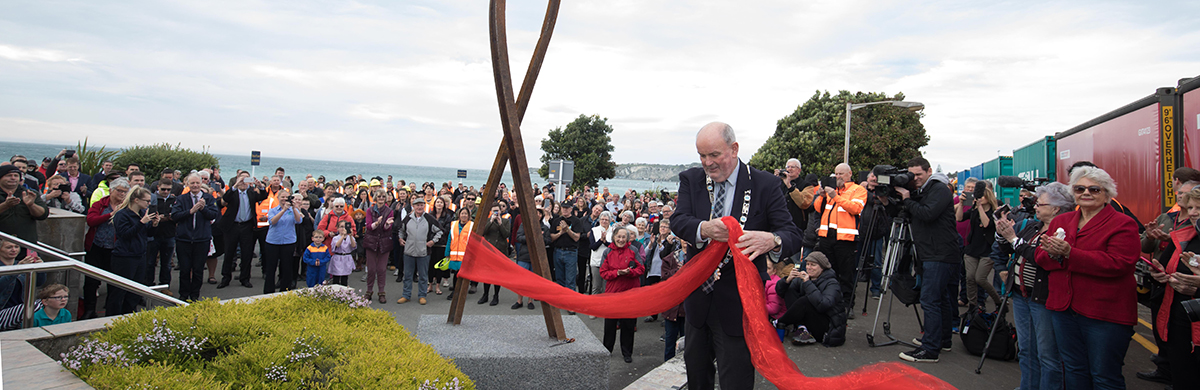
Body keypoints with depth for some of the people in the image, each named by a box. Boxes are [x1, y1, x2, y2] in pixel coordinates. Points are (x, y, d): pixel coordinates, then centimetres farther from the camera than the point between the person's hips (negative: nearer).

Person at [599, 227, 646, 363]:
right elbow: (603, 272, 1)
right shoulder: (608, 252, 3)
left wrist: (629, 272, -19)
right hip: (612, 292, 1)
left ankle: (627, 352, 20)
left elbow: (641, 268, 0)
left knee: (628, 324, 6)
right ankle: (606, 350, 25)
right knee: (610, 323, 7)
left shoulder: (633, 251, 2)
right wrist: (617, 273, -16)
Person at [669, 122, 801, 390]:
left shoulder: (765, 184, -7)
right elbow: (678, 221, -13)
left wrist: (772, 239, -38)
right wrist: (703, 229, -36)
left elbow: (792, 235, -13)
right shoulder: (691, 180, 2)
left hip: (737, 304, -4)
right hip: (698, 296, 4)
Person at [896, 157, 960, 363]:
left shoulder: (940, 189, -10)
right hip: (930, 254, 10)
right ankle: (942, 340, 31)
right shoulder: (920, 191, 17)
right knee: (941, 298, 19)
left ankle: (930, 350, -12)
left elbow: (927, 214, -24)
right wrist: (900, 199, 3)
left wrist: (907, 200, -12)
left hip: (941, 255, -10)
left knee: (930, 300, -13)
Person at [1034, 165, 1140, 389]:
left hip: (1105, 314, -5)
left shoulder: (1123, 224, -6)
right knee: (1073, 371, 17)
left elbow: (1118, 263, -21)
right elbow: (1040, 258, 7)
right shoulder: (1061, 221, 11)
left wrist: (1069, 253, -26)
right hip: (1064, 309, 5)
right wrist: (1053, 254, -17)